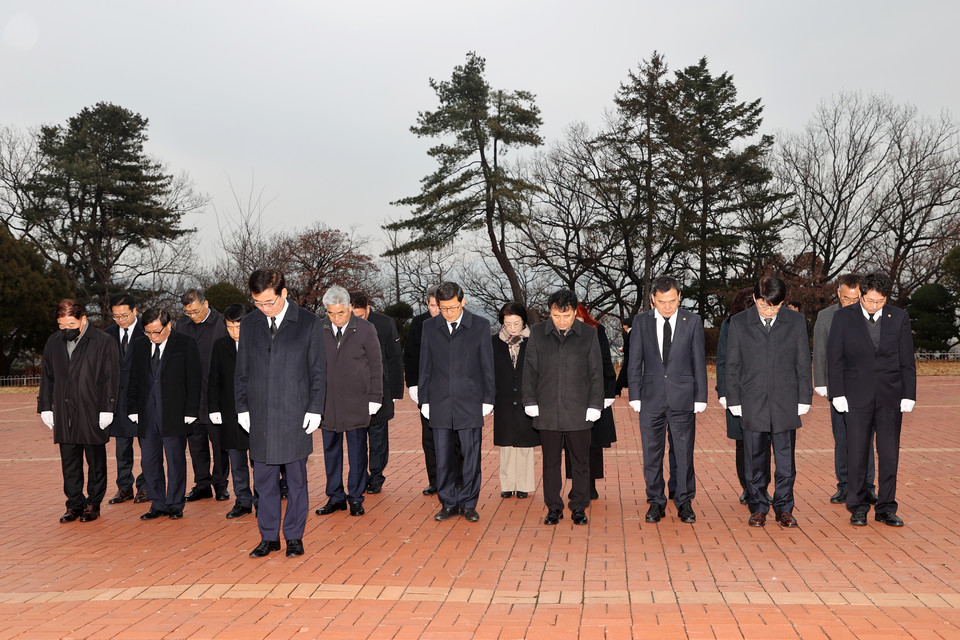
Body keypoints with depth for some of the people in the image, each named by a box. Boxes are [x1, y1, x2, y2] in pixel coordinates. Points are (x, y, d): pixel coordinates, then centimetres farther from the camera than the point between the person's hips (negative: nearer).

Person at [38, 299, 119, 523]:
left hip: (93, 413, -4)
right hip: (64, 414, 4)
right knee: (69, 462, 8)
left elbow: (111, 378, -6)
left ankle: (93, 504, 17)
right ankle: (75, 504, 18)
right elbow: (47, 377, 15)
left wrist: (107, 410, -10)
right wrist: (45, 407, 10)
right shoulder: (53, 342, 9)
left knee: (96, 461, 6)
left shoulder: (103, 341, -6)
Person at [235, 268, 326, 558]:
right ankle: (269, 537, 19)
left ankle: (294, 537, 17)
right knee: (264, 479, 7)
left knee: (296, 478, 6)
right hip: (260, 416, 3)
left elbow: (318, 369, 0)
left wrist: (315, 409, -5)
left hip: (295, 415, -2)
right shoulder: (249, 323, 7)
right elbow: (242, 370, 12)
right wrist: (242, 407, 7)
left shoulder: (308, 322, -2)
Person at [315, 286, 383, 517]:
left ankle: (355, 498, 15)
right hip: (327, 401, 2)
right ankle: (335, 497, 19)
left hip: (356, 402, -2)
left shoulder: (365, 329, -3)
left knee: (357, 450, 4)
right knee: (331, 449, 7)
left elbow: (376, 365, 1)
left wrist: (375, 398, -3)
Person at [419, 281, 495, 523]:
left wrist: (488, 400, 0)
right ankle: (449, 503, 17)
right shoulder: (429, 327, 7)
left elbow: (487, 366, 3)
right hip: (440, 403, 2)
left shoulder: (480, 325, 1)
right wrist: (424, 400, 7)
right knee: (443, 457, 5)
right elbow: (425, 367, 10)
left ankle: (468, 504, 14)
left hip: (470, 403, -2)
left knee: (471, 455, 2)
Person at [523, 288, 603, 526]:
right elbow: (530, 370, 8)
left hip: (578, 411, -1)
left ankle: (579, 507, 16)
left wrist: (595, 405, 0)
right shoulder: (537, 333, 5)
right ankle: (553, 507, 17)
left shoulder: (588, 334, 3)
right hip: (547, 410, 1)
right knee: (550, 461, 7)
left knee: (580, 461, 4)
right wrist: (530, 401, 3)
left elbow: (596, 372, 5)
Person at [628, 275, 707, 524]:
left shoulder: (693, 321, 2)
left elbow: (699, 362, 3)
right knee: (652, 454, 5)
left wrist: (700, 398, -1)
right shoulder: (641, 322, 4)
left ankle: (685, 503, 16)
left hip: (682, 398, -1)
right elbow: (635, 363, 6)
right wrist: (635, 396, 0)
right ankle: (656, 502, 18)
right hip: (651, 398, 1)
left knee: (684, 453, 3)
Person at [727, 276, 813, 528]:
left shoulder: (797, 321, 3)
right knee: (754, 460, 5)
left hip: (786, 403, 0)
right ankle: (758, 508, 18)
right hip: (752, 404, 0)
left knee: (786, 460, 5)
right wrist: (734, 401, 0)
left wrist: (804, 399, 3)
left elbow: (803, 363, 6)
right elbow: (732, 365, 4)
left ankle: (784, 508, 18)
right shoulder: (739, 323, 1)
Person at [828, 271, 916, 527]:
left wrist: (909, 395, 1)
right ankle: (858, 508, 14)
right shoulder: (843, 317, -1)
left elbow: (907, 360, 6)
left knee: (889, 454, 3)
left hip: (891, 396, 1)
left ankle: (886, 509, 14)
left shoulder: (899, 317, 4)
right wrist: (837, 394, -5)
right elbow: (834, 359, 0)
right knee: (857, 454, 3)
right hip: (857, 397, -1)